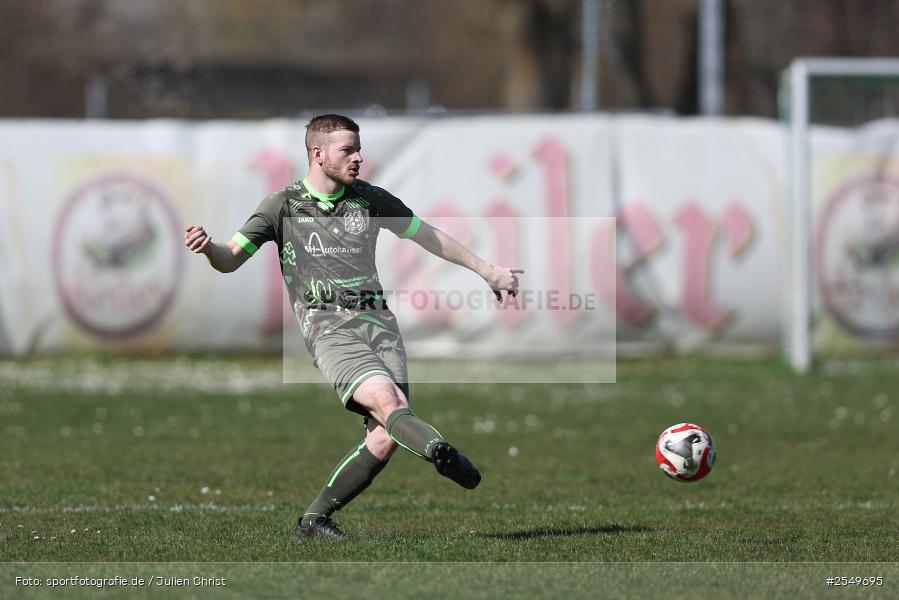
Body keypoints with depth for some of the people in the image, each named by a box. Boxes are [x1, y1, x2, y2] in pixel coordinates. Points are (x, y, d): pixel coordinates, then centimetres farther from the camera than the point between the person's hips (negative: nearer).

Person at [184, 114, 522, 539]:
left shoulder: (370, 200, 15)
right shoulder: (283, 206, 5)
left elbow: (426, 235, 26)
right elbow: (230, 259, 2)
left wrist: (487, 271, 29)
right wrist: (207, 247, -22)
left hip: (377, 321, 4)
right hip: (328, 327, -4)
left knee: (385, 437, -13)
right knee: (386, 401, -29)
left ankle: (315, 519, 0)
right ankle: (445, 455, -53)